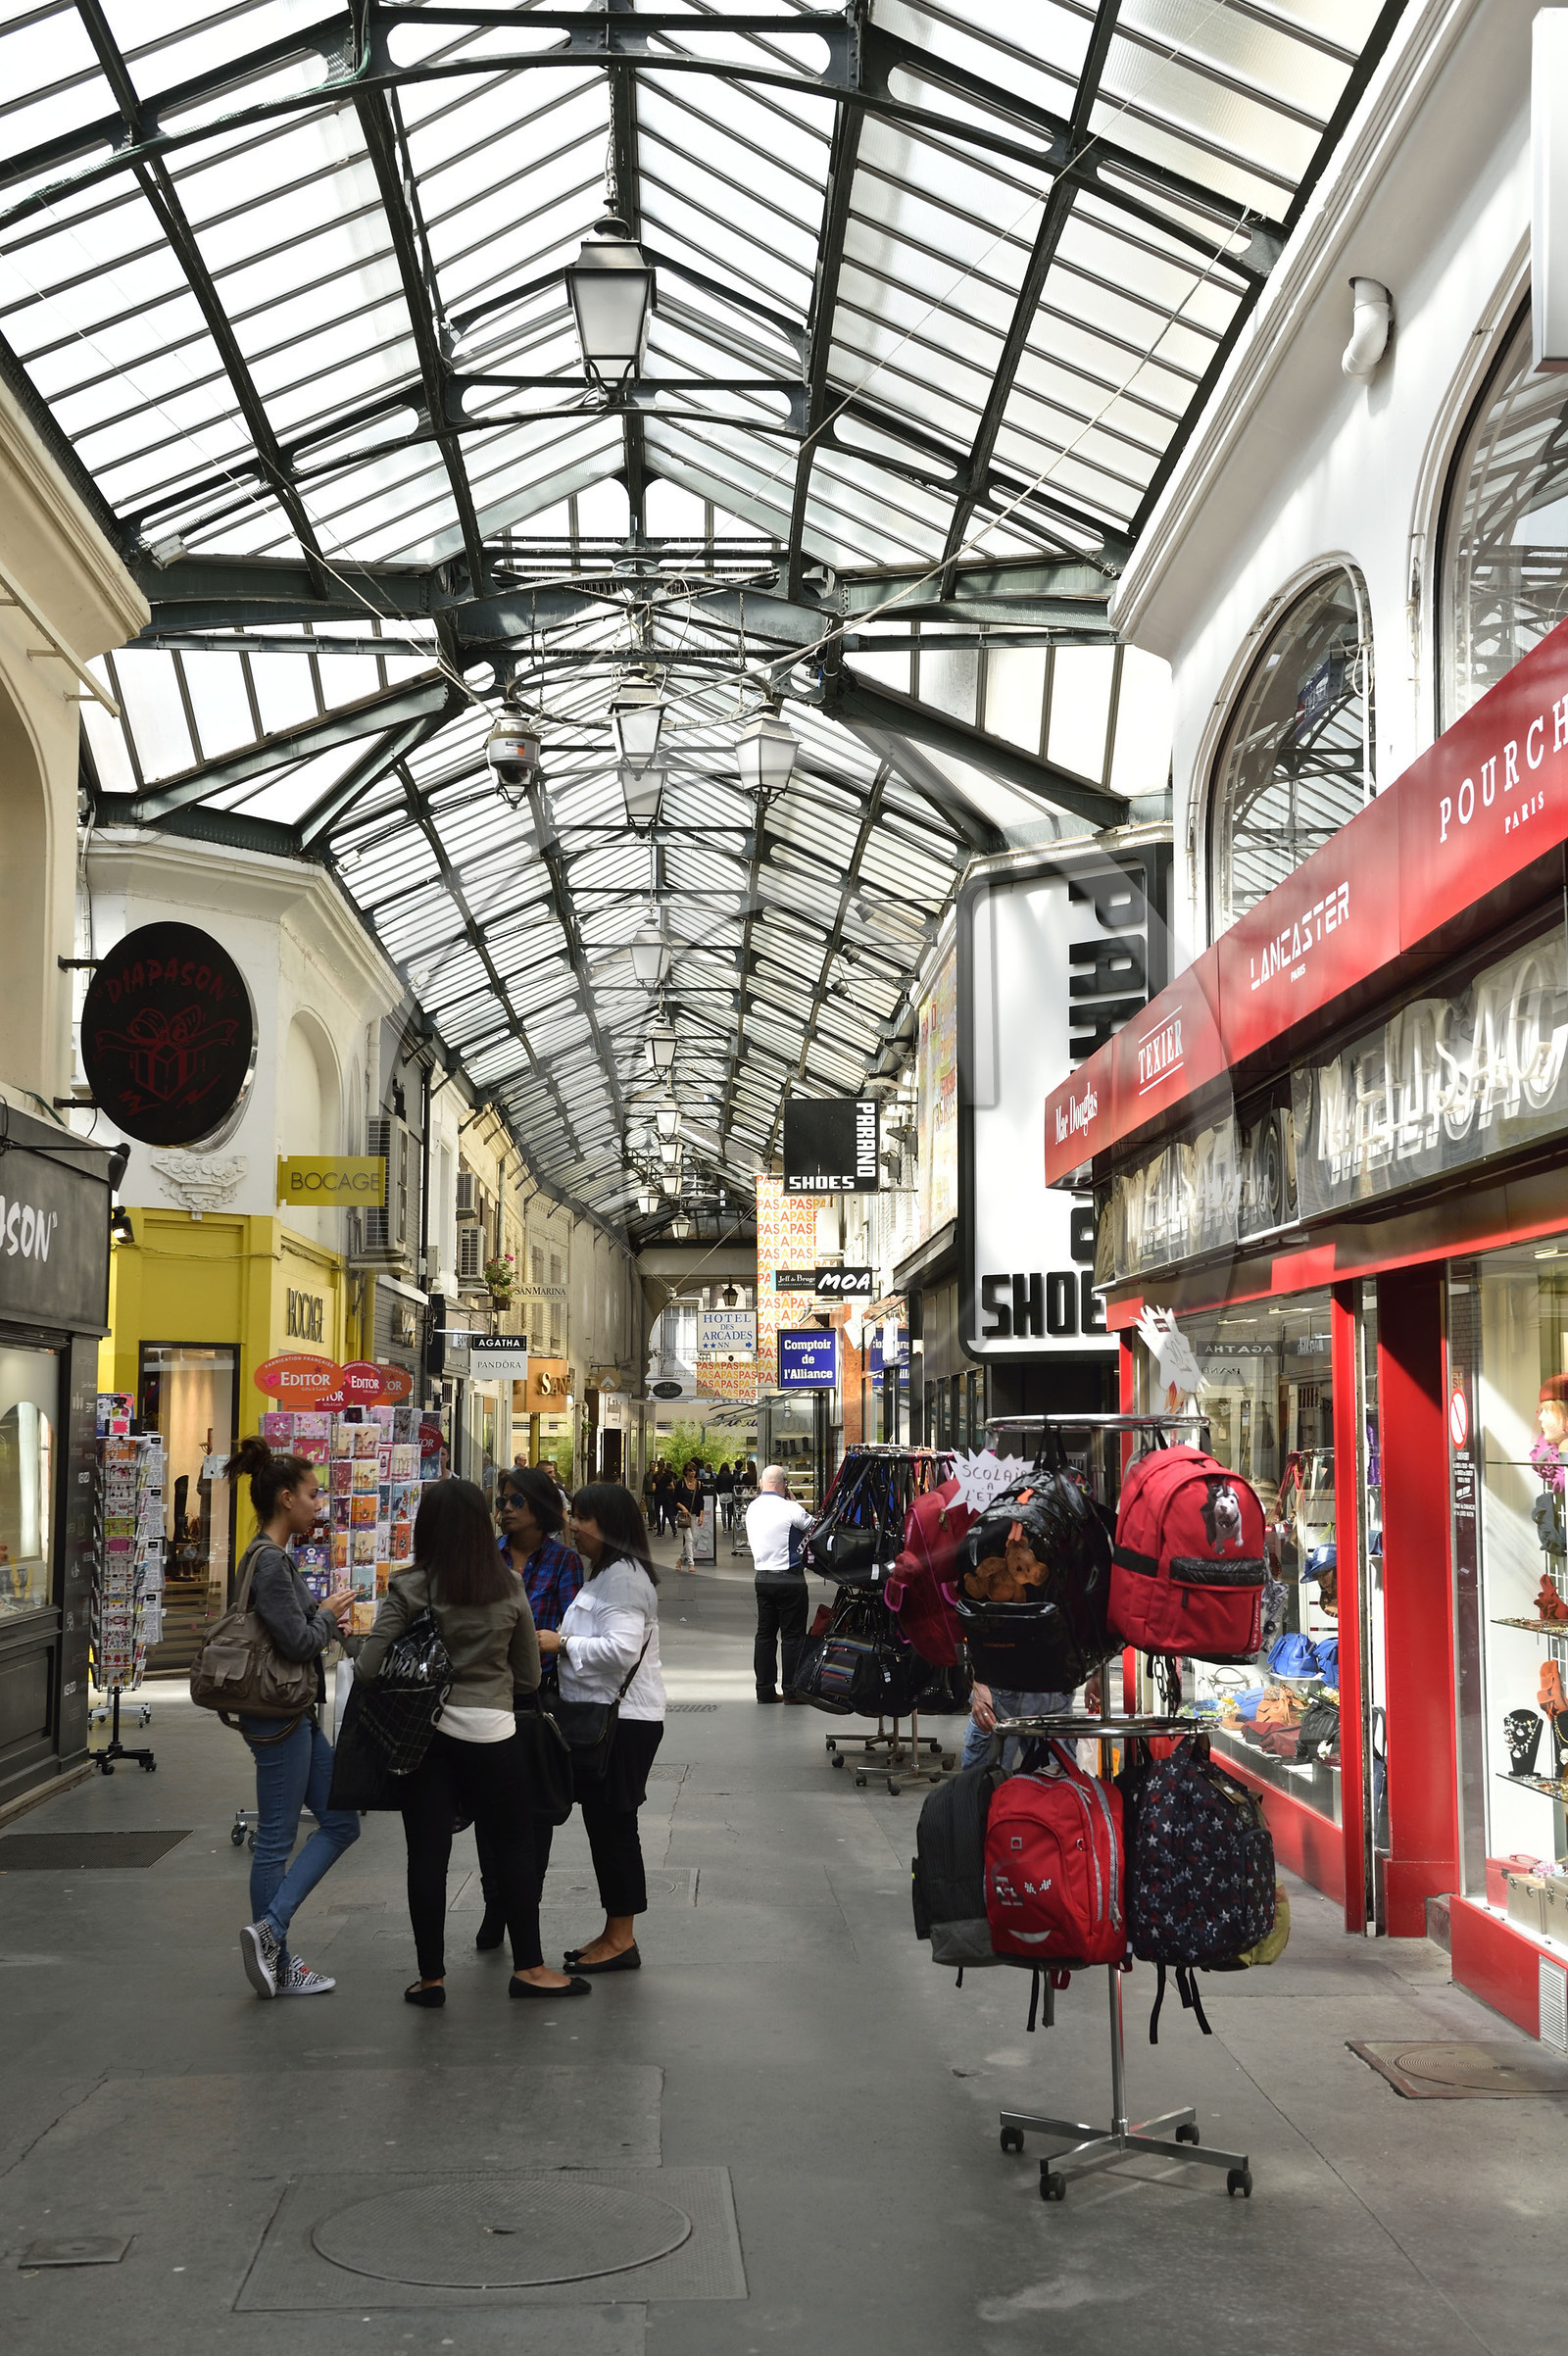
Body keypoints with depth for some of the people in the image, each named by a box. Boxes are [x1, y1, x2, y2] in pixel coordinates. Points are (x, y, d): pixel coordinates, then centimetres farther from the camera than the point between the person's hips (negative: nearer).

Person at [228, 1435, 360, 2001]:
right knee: (276, 1840, -1)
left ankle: (270, 1933, 11)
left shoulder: (273, 1558, 12)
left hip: (296, 1715, 10)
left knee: (340, 1822, 11)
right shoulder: (269, 1562, -19)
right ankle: (275, 1957, 8)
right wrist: (328, 1615, -4)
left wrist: (325, 1622, 9)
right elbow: (297, 1642, -21)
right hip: (278, 1716, -10)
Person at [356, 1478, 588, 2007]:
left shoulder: (409, 1591, -8)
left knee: (427, 1854, 7)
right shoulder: (510, 1589, -2)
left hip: (424, 1733, 0)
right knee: (514, 1847, 13)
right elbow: (530, 1677, 6)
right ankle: (528, 1967, 17)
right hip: (491, 1732, 0)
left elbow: (368, 1669, -12)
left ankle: (431, 1977, 13)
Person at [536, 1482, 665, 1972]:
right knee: (607, 1826, 14)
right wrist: (561, 1642, 12)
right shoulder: (606, 1573, 17)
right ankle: (615, 1935, 22)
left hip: (622, 1723, -11)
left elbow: (621, 1648, -27)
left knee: (613, 1826, -3)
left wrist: (562, 1644, -19)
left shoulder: (623, 1577, -17)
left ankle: (621, 1940, 6)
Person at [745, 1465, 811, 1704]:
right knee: (792, 1635, 1)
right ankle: (792, 1690, 3)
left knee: (765, 1633, 11)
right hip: (789, 1579, -6)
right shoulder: (789, 1509, -15)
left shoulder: (752, 1508, 5)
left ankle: (765, 1689, 13)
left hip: (762, 1577, 6)